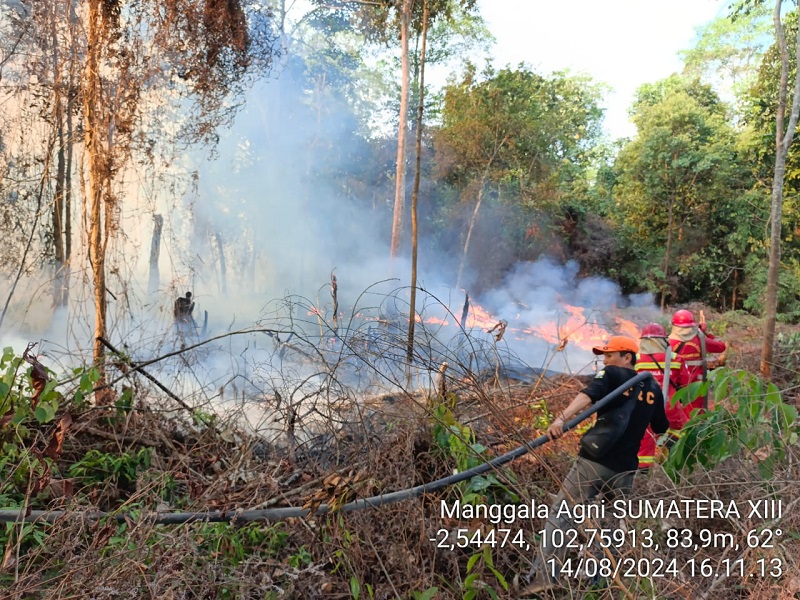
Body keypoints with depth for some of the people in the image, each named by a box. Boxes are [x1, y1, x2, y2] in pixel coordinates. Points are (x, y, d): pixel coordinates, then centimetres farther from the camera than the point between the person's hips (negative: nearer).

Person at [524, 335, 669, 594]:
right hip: (625, 469, 5)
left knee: (561, 513, -3)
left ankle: (546, 574, -14)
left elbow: (588, 395, -23)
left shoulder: (611, 374, -2)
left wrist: (562, 418, -38)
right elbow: (661, 427, 26)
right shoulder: (653, 387, 13)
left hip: (595, 461, -5)